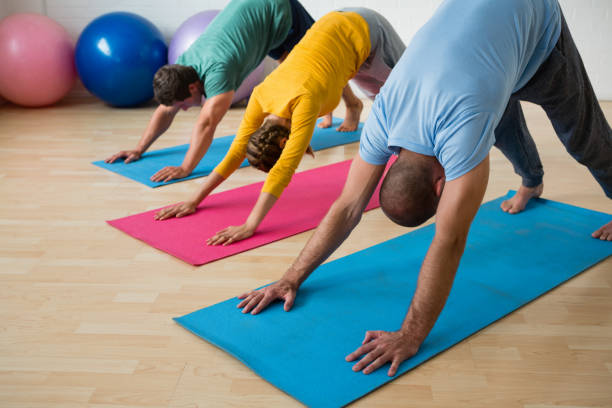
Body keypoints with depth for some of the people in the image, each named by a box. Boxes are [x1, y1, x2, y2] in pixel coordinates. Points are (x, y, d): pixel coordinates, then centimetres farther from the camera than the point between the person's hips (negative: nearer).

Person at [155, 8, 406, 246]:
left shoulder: (304, 102, -43)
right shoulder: (261, 96, -24)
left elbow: (285, 169, -48)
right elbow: (237, 150, -18)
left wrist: (250, 226, -52)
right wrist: (195, 200, -22)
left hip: (365, 33, -6)